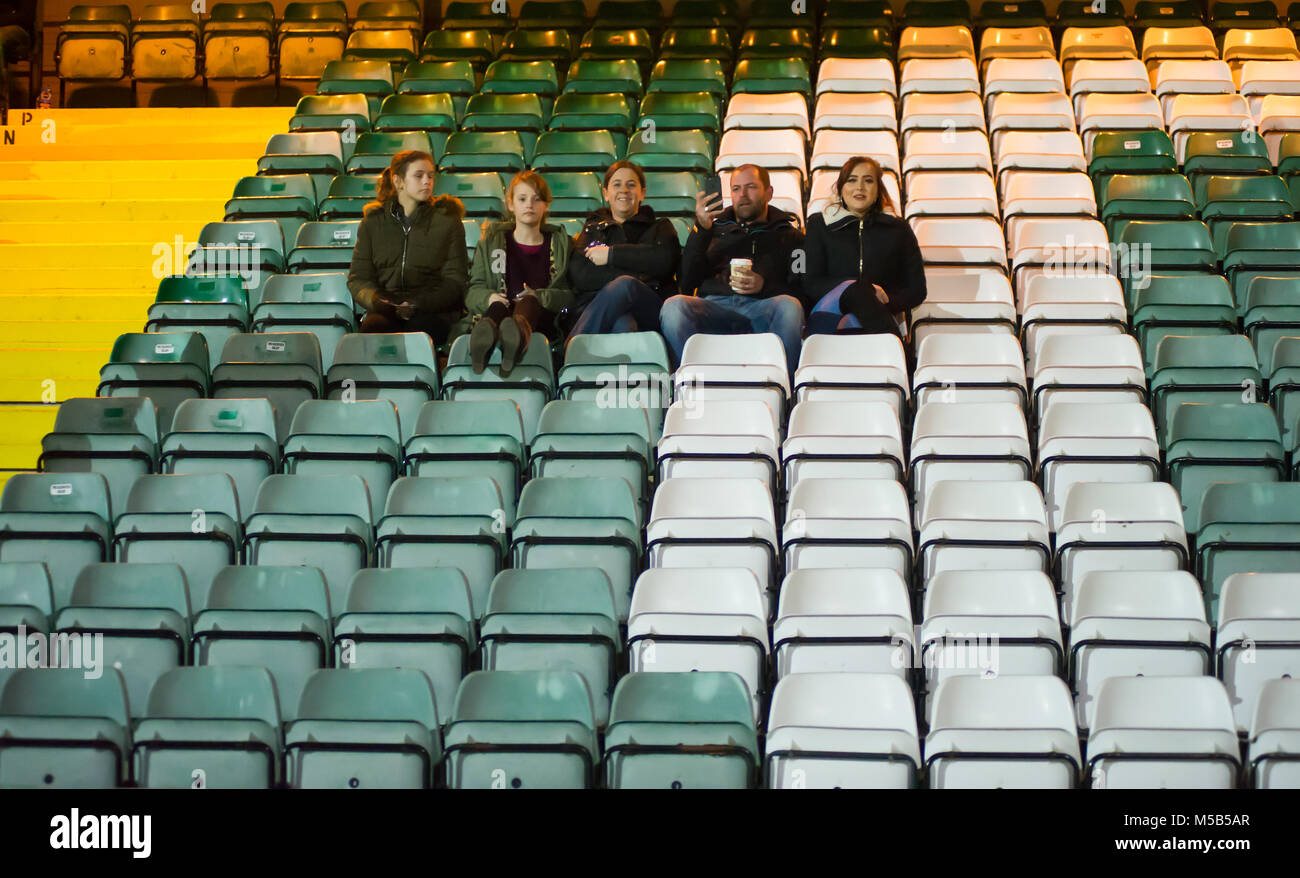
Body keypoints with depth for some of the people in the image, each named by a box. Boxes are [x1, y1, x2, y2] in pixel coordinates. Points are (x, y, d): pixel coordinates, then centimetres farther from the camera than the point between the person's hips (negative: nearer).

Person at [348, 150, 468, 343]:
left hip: (433, 312, -1)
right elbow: (358, 278, 14)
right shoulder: (373, 222, 16)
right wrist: (375, 300, -9)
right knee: (372, 326, -36)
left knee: (420, 327, -39)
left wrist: (420, 304, -13)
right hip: (386, 311, 1)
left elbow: (454, 281, 6)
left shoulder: (447, 220, 12)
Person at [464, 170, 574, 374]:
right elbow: (472, 291, 16)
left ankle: (517, 336, -75)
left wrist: (538, 297, -9)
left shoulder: (560, 243, 23)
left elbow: (570, 294, 11)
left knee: (528, 302, -37)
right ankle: (485, 335, -76)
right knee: (498, 305, -37)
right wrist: (488, 298, -9)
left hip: (541, 317, 0)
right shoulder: (491, 241, 24)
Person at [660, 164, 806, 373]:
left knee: (789, 307, -37)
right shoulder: (716, 228, 30)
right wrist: (701, 229, 4)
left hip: (764, 306, -1)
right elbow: (687, 283, 14)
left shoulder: (788, 234, 26)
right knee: (673, 306, -32)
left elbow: (802, 289, 11)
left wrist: (765, 285, -9)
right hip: (714, 305, 1)